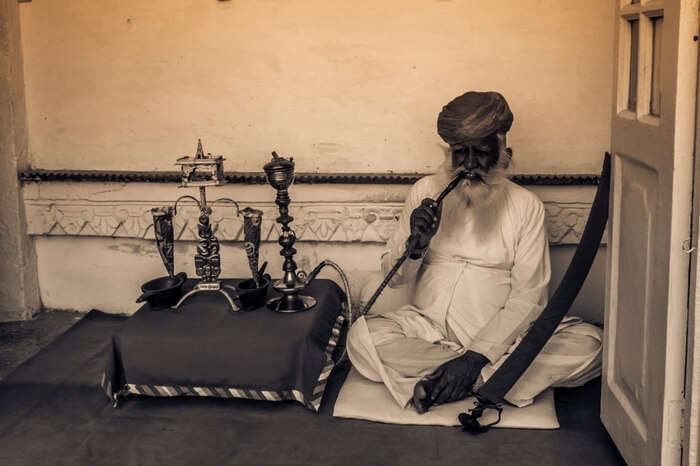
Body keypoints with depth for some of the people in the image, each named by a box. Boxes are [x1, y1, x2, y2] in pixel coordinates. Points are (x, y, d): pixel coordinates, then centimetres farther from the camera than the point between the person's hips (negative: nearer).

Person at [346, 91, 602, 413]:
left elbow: (528, 298, -7)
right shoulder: (426, 191, 6)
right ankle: (491, 380, -20)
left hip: (500, 335, -1)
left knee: (589, 344, -25)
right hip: (430, 329, 2)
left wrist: (476, 356, -20)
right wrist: (415, 245, -14)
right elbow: (393, 277, 9)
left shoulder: (525, 206, 0)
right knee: (361, 338, -29)